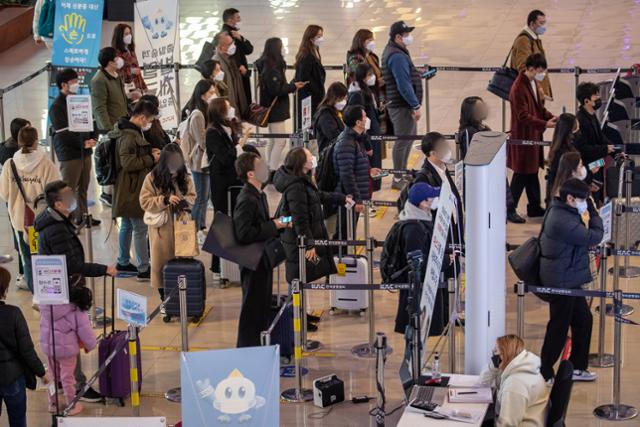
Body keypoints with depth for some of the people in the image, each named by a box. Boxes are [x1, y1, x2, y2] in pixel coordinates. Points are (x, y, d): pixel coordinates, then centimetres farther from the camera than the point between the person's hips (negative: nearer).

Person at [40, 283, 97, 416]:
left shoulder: (47, 306, -10)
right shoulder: (78, 313, -24)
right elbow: (86, 333, -15)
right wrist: (90, 346, 4)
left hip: (47, 345, 5)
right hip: (66, 348, -5)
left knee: (53, 374, 23)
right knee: (67, 377, 12)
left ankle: (52, 403, 37)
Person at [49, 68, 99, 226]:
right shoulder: (57, 106, -10)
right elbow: (64, 133, -17)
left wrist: (93, 138, -3)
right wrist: (83, 143, -21)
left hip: (85, 151, 7)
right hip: (69, 153, -7)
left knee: (83, 186, 15)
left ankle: (82, 215, 26)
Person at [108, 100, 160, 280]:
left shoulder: (129, 131, 12)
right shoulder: (129, 136, -21)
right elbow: (127, 162, -27)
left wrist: (149, 152, 8)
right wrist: (151, 159, -17)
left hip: (127, 190, 11)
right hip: (132, 190, -11)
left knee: (127, 226, 20)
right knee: (140, 228, -7)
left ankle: (123, 262, 32)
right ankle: (143, 269, -4)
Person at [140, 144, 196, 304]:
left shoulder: (185, 178, 1)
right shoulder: (152, 178, -9)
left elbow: (193, 197, 10)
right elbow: (145, 202, -11)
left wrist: (185, 201, -13)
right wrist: (165, 200, -23)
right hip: (162, 228, -3)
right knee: (162, 261, 6)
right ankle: (164, 295, 19)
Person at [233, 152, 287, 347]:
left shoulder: (259, 195, 9)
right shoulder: (247, 199, -23)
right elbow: (244, 234, -30)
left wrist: (277, 224, 4)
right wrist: (273, 226, -22)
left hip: (262, 259, 10)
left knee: (263, 307, 18)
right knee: (252, 309, 0)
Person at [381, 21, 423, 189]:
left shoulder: (393, 51, 13)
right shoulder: (397, 56, -22)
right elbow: (404, 85, -25)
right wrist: (416, 106, -21)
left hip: (403, 105, 11)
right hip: (402, 106, -11)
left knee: (409, 136, 22)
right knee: (403, 141, -3)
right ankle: (398, 180, 6)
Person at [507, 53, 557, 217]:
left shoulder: (535, 83, 8)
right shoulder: (519, 88, -23)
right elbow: (523, 116, -24)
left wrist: (551, 117, -2)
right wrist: (544, 124, -27)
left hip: (534, 136, 9)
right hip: (523, 137, -9)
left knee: (533, 172, 17)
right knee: (522, 175, -1)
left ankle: (534, 208, 28)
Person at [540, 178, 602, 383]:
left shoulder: (563, 213, 8)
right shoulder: (563, 221, -26)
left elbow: (585, 237, 13)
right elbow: (593, 237, -21)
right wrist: (594, 213, -12)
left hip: (570, 281, 11)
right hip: (561, 282, -11)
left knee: (583, 320, 19)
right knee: (559, 328, 1)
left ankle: (577, 367, 31)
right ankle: (544, 374, 13)